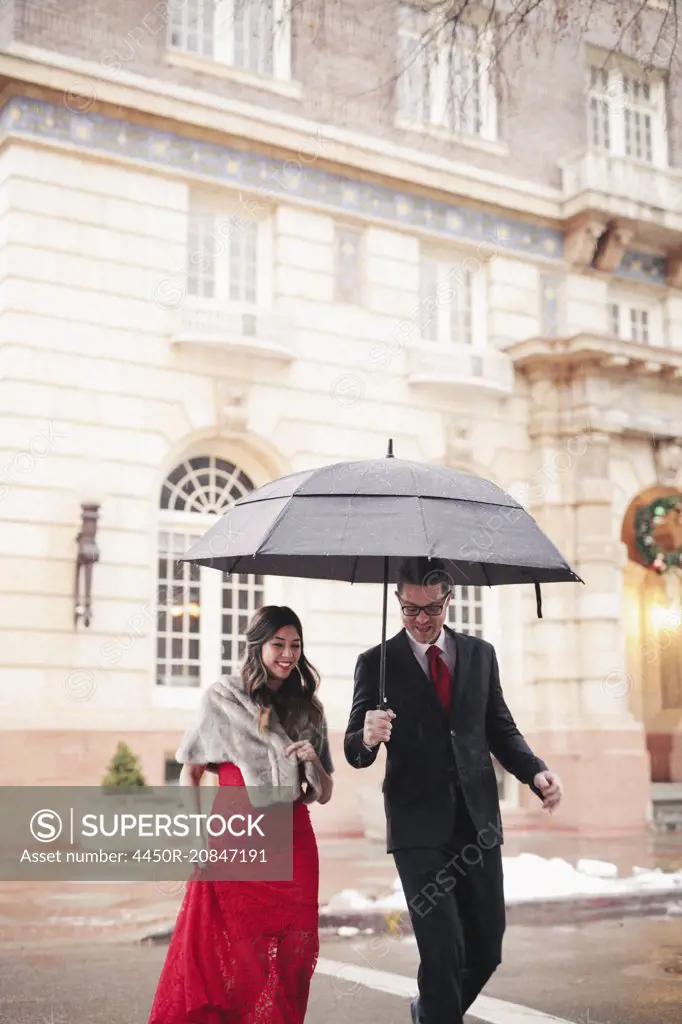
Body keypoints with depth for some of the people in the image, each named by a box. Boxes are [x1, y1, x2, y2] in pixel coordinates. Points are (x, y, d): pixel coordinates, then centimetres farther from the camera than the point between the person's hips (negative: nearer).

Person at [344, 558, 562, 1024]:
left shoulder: (480, 654, 9)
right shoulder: (377, 663, -1)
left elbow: (501, 730, 12)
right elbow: (355, 751, -3)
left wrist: (536, 771, -6)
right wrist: (368, 737, -27)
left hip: (478, 822, 4)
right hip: (419, 827, -4)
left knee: (487, 947, 10)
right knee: (444, 950, -9)